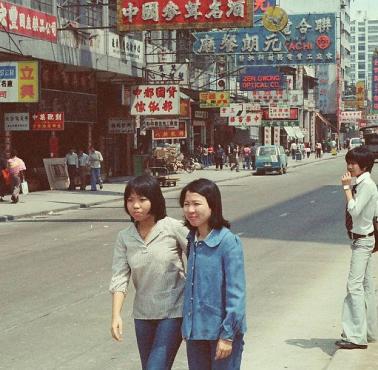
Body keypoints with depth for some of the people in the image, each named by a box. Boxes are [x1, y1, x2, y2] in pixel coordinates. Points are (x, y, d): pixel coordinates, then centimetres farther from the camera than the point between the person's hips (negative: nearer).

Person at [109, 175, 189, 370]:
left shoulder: (173, 228, -12)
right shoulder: (125, 237, -1)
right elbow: (119, 277, -5)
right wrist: (116, 315, -15)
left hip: (173, 311, -5)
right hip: (143, 314, 5)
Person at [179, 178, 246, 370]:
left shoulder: (228, 242, -16)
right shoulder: (192, 240, 4)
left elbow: (236, 292, -15)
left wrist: (228, 335, -15)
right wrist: (187, 327, 13)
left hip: (222, 330, -6)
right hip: (195, 330, 6)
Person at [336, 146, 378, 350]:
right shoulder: (360, 184, 10)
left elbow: (354, 210, -26)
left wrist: (346, 187, -21)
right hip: (361, 239, 10)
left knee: (354, 285, -14)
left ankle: (356, 336, -15)